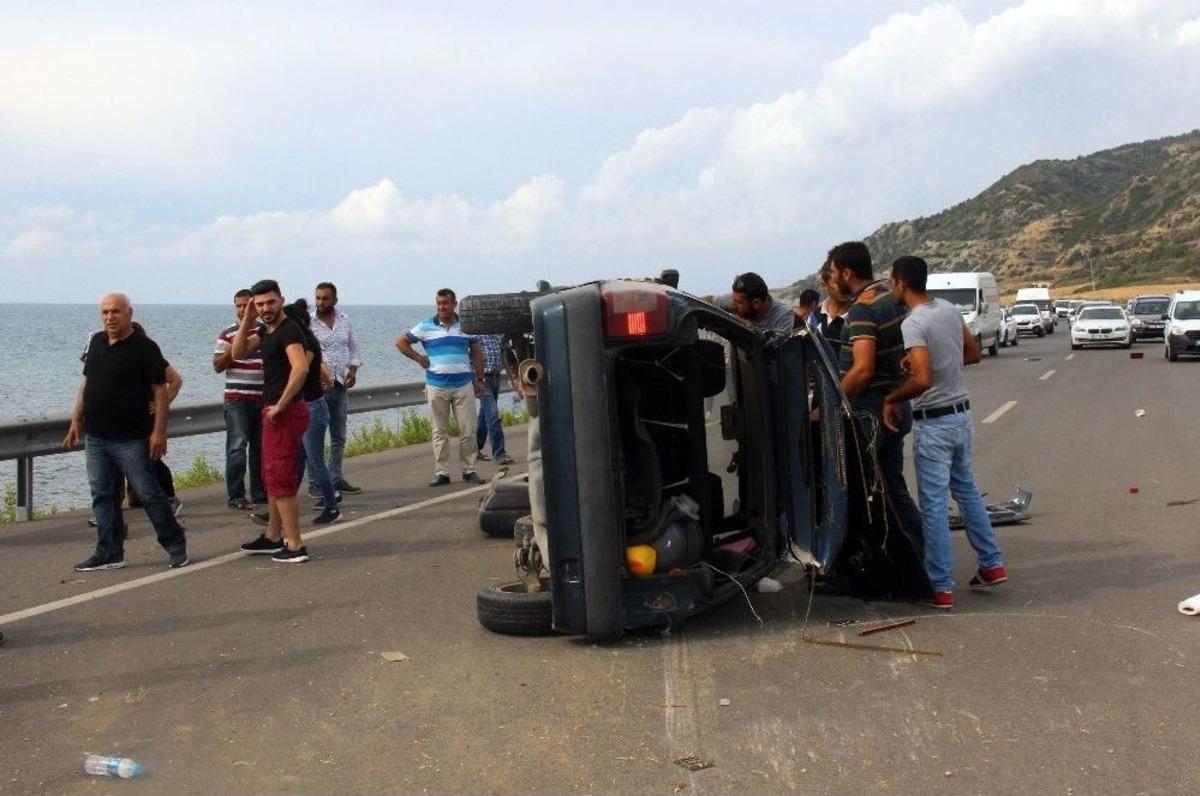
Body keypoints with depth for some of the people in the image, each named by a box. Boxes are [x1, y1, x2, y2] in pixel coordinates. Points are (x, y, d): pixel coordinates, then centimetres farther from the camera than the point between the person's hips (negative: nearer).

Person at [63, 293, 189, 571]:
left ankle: (176, 546, 9)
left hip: (132, 438, -7)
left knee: (149, 493, -3)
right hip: (95, 436, 7)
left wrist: (159, 432, -17)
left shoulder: (145, 348, -9)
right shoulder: (96, 343, 11)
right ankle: (109, 553, 18)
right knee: (103, 495, 10)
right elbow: (86, 383, 19)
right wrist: (76, 420, 16)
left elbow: (160, 391, -11)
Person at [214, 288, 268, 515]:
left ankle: (259, 492, 19)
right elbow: (218, 366, -3)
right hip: (236, 399, -3)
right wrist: (232, 348, -16)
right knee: (237, 447, -8)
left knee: (260, 448, 10)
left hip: (263, 398, 4)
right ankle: (236, 496, -4)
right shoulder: (227, 334, 1)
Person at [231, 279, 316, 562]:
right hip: (274, 412, 10)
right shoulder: (266, 330, 14)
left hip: (286, 412, -10)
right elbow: (238, 353, 12)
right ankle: (272, 537, 29)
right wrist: (247, 321, 2)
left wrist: (280, 405, -25)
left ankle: (295, 546, -6)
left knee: (280, 479, -9)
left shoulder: (289, 329, -15)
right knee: (272, 477, 18)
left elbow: (300, 368, -29)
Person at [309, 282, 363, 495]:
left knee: (339, 437, 13)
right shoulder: (308, 323, -7)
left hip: (339, 385, 6)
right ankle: (315, 482, 3)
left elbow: (354, 347, 17)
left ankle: (336, 479, 22)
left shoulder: (344, 320, 9)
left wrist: (353, 370, 4)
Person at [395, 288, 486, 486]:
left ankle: (469, 470, 9)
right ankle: (442, 472, 9)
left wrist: (479, 379, 8)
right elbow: (401, 342, 10)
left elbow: (476, 353, 13)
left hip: (464, 385, 0)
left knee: (467, 430, 0)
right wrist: (418, 358, 2)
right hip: (436, 386, 0)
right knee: (440, 431, 4)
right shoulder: (426, 327, 4)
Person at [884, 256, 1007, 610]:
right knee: (966, 490, 22)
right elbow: (974, 353, 16)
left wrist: (890, 399, -16)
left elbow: (922, 380, -30)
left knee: (934, 504, -1)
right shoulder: (950, 310, 5)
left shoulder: (913, 325, -20)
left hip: (934, 423, -8)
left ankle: (942, 587, 3)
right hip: (962, 413, 8)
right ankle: (992, 564, 28)